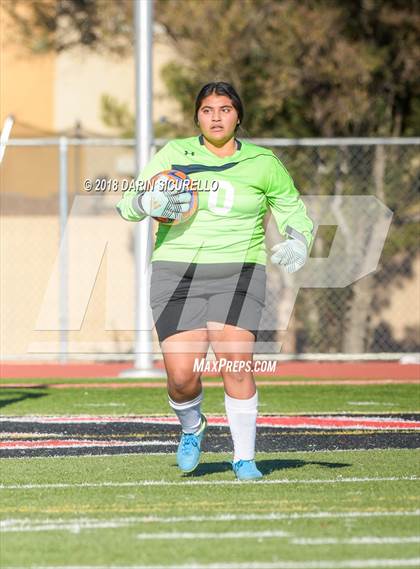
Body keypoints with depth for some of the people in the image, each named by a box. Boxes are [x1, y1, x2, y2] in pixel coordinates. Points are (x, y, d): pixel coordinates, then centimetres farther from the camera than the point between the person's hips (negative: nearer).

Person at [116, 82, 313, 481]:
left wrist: (297, 242, -2)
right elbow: (128, 204, 4)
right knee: (182, 377, -8)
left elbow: (293, 211, 20)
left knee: (236, 367, -16)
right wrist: (149, 201, -19)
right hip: (177, 275, 0)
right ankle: (191, 428, 26)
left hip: (238, 273, 0)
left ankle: (244, 458, -1)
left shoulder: (264, 164, 7)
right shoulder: (174, 154, 5)